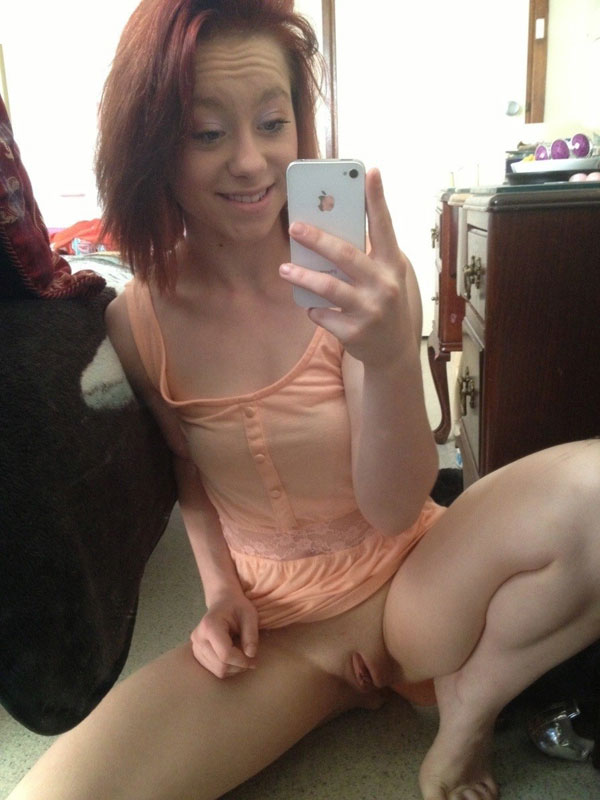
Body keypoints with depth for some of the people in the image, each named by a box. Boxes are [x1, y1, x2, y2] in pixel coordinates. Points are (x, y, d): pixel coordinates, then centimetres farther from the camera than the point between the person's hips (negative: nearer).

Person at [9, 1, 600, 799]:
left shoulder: (355, 279, -14)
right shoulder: (137, 321, -8)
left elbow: (394, 510, -17)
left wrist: (392, 357, -35)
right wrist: (219, 586, -5)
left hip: (408, 586, 0)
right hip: (272, 628, 1)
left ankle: (472, 702, 1)